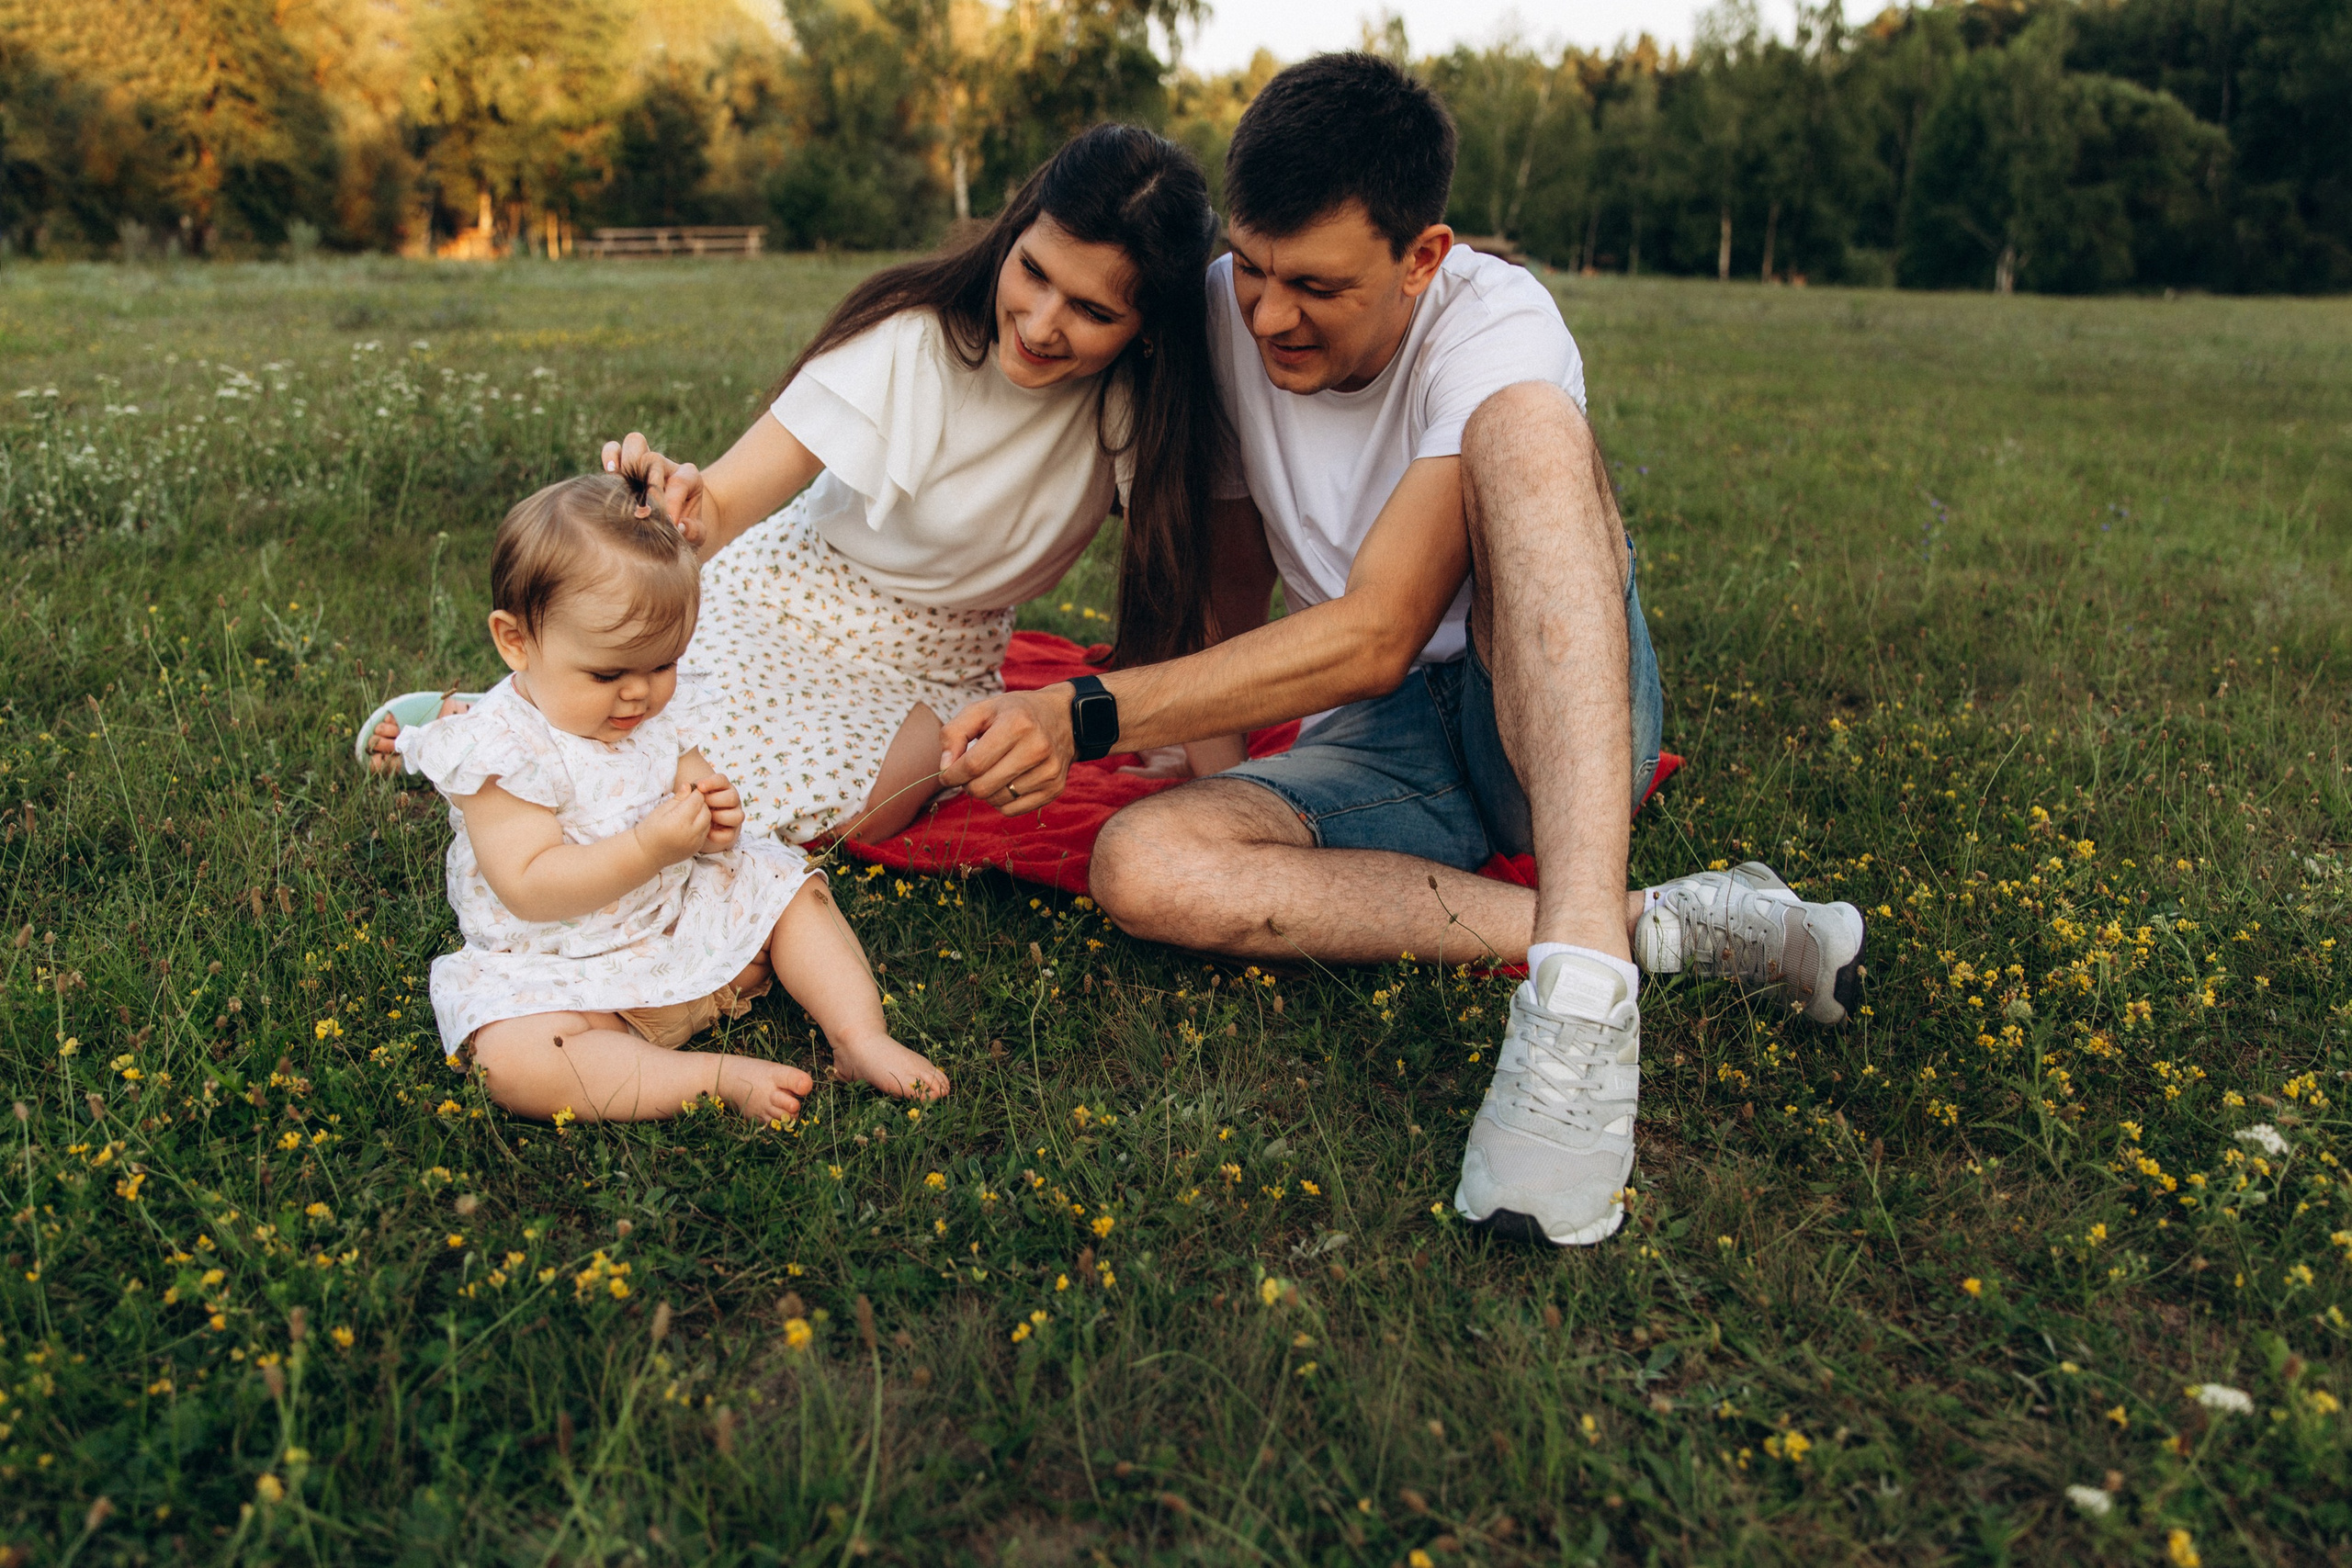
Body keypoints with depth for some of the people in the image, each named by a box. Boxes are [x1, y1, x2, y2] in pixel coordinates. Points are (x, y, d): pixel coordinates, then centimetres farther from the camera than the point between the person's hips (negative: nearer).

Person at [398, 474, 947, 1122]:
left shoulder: (663, 711, 0)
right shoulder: (501, 750, -20)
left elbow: (691, 782, 13)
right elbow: (529, 890, -25)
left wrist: (713, 822, -12)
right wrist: (648, 848, -33)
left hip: (687, 918, 6)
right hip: (566, 967, -6)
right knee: (513, 1060, -33)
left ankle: (862, 1038, -4)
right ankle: (718, 1075, -29)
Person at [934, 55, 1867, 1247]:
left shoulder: (1494, 330, -19)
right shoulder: (1223, 316, -2)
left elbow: (1376, 636, -28)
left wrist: (1089, 717, -31)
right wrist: (1213, 763, 2)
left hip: (1559, 723, -4)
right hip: (1381, 751, 5)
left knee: (1523, 423, -32)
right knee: (1139, 867, -25)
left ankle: (1584, 979, -45)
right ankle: (1654, 924, -25)